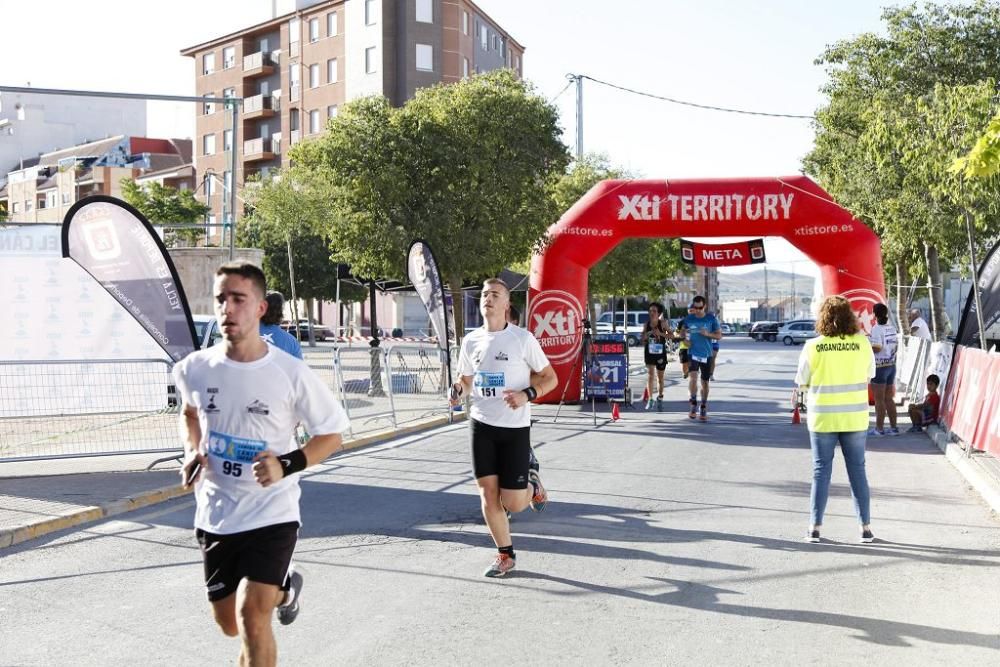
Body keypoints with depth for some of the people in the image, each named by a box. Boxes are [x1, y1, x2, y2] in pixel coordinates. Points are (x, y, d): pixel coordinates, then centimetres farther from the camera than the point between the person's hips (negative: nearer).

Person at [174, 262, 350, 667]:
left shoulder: (291, 373, -16)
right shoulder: (195, 369, -6)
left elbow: (331, 435, -5)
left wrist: (287, 465, -21)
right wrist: (192, 452, 0)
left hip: (271, 515, -4)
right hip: (215, 517, 5)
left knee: (251, 616, -19)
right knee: (229, 625, 17)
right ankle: (285, 585, 48)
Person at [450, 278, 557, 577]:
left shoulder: (523, 339, -7)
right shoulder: (471, 341, 5)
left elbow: (550, 378, -2)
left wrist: (527, 394, -20)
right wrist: (458, 389, -6)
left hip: (515, 427, -3)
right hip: (481, 424, 4)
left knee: (513, 503, -4)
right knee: (488, 494, 2)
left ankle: (532, 485, 30)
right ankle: (505, 555, 20)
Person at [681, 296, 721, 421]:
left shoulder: (711, 319, -1)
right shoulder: (688, 319, 2)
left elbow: (719, 335, 3)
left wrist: (708, 334, -15)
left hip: (706, 354, 1)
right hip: (692, 353, -1)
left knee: (705, 382, 9)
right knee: (692, 377, -22)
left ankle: (703, 409, 24)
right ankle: (694, 404, -6)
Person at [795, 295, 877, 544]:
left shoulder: (813, 346, -11)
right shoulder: (862, 343, -7)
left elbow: (802, 383, -4)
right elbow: (869, 374, 7)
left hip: (823, 417, -1)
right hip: (855, 418, 1)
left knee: (821, 471, 8)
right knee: (857, 470, 11)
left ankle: (815, 527, 10)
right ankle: (866, 527, 14)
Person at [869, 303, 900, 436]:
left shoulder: (877, 329, -15)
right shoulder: (891, 328, 9)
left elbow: (876, 348, -22)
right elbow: (893, 346, 15)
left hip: (880, 366, -8)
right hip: (891, 365, 8)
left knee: (879, 400, -2)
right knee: (889, 399, 13)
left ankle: (879, 428, 2)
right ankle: (893, 428, 15)